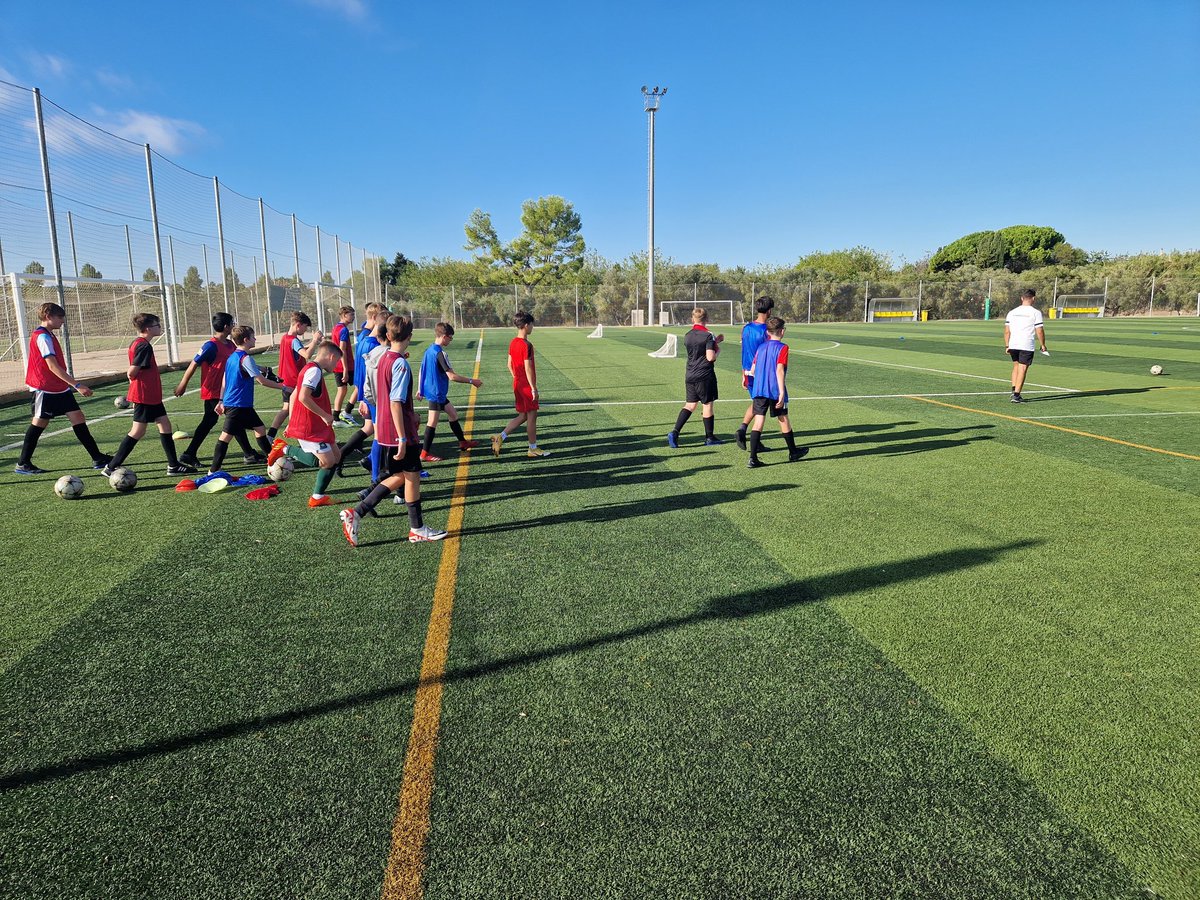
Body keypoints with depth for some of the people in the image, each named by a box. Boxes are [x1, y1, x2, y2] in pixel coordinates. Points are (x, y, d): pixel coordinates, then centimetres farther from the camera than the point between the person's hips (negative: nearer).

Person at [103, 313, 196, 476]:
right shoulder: (144, 346, -18)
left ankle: (173, 465, 12)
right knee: (138, 432, -3)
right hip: (144, 396, -10)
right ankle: (111, 467, 6)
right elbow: (131, 372, -21)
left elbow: (130, 372, 15)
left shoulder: (138, 344, 13)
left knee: (165, 425, 9)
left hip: (152, 396, 10)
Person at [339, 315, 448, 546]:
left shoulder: (383, 358, 9)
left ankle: (355, 514, 11)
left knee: (398, 477, 16)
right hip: (399, 432, -9)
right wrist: (402, 438, -22)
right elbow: (395, 403, -23)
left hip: (385, 429, 9)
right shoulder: (401, 364, -19)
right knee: (412, 476, 6)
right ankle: (417, 529, 18)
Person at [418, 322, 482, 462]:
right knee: (432, 422, -3)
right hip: (436, 392, -10)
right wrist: (471, 381, -16)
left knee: (453, 414, 19)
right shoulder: (440, 353, -20)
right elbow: (452, 376, -24)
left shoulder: (428, 350, 8)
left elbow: (421, 371, 15)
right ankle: (425, 454, 2)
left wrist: (420, 389, 24)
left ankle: (463, 442, 30)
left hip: (430, 390, 10)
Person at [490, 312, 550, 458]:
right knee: (532, 416, 2)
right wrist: (533, 388, -17)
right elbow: (528, 368, -21)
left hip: (517, 384, 9)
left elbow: (509, 365, 14)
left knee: (523, 416, 16)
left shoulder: (512, 343, 8)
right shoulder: (526, 345, -18)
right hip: (527, 385, -9)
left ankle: (500, 437, 7)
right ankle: (533, 449, 11)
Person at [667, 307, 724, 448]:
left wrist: (715, 341, 25)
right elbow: (710, 357, -18)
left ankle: (675, 432, -5)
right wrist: (717, 350, 1)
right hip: (705, 376, -5)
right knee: (707, 405, 6)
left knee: (690, 405, 10)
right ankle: (709, 438, 15)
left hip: (690, 376, 6)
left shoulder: (688, 336, 7)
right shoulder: (708, 335, -12)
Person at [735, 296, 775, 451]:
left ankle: (742, 428, 3)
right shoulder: (767, 331, -14)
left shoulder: (746, 328, 4)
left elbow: (743, 353, 9)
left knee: (755, 403, 21)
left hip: (748, 373, 6)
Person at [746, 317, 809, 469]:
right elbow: (779, 371, -17)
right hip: (775, 391, -4)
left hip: (758, 390, 4)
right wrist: (782, 393, -18)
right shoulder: (782, 348, -6)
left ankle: (753, 458, -10)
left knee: (758, 421, -1)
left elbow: (752, 371, 13)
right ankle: (793, 452, 30)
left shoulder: (761, 347, 10)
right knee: (784, 420, 12)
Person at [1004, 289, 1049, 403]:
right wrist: (1043, 345, 4)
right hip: (1027, 346, -4)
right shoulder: (1036, 312, -4)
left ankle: (1014, 391, 10)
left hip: (1013, 345, 4)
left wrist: (1007, 346, 14)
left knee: (1016, 366, 19)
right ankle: (1016, 395, -3)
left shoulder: (1012, 312, 9)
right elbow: (1039, 331, -6)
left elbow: (1007, 331, 8)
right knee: (1022, 369, -1)